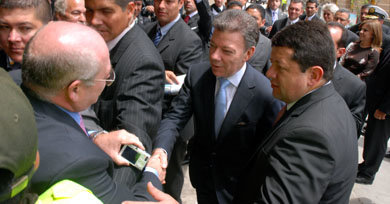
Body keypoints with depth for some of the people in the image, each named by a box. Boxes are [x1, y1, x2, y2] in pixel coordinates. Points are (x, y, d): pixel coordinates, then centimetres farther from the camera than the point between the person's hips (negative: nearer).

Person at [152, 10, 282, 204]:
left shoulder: (267, 93, -26)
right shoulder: (196, 74, -13)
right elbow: (175, 117, -14)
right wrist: (161, 149, -32)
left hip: (238, 188, -4)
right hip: (202, 178, 4)